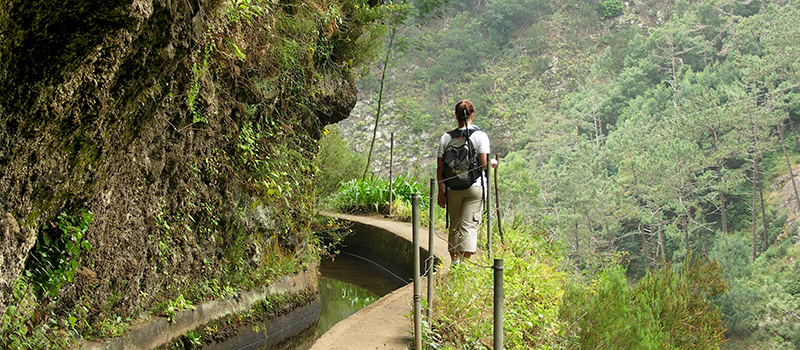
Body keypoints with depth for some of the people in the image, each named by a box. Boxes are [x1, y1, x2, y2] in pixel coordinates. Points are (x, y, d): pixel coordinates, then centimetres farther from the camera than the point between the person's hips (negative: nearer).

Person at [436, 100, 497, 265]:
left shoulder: (446, 137, 3)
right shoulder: (480, 136, -5)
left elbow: (440, 167, 2)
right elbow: (483, 163, -11)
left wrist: (441, 191, 8)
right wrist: (493, 163, 12)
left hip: (453, 188, 3)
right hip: (475, 187, -3)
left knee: (454, 226, 14)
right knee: (469, 225, -2)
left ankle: (455, 263, 22)